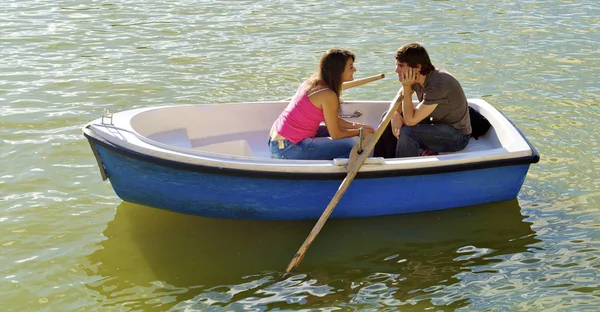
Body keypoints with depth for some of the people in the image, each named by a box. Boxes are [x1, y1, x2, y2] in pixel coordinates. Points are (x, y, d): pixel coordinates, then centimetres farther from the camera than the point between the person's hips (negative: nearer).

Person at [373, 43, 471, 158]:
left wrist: (406, 87, -28)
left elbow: (410, 120, -29)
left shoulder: (437, 85, -31)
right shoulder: (416, 77, -6)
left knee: (407, 132, -31)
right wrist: (396, 115, -19)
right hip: (435, 123, 9)